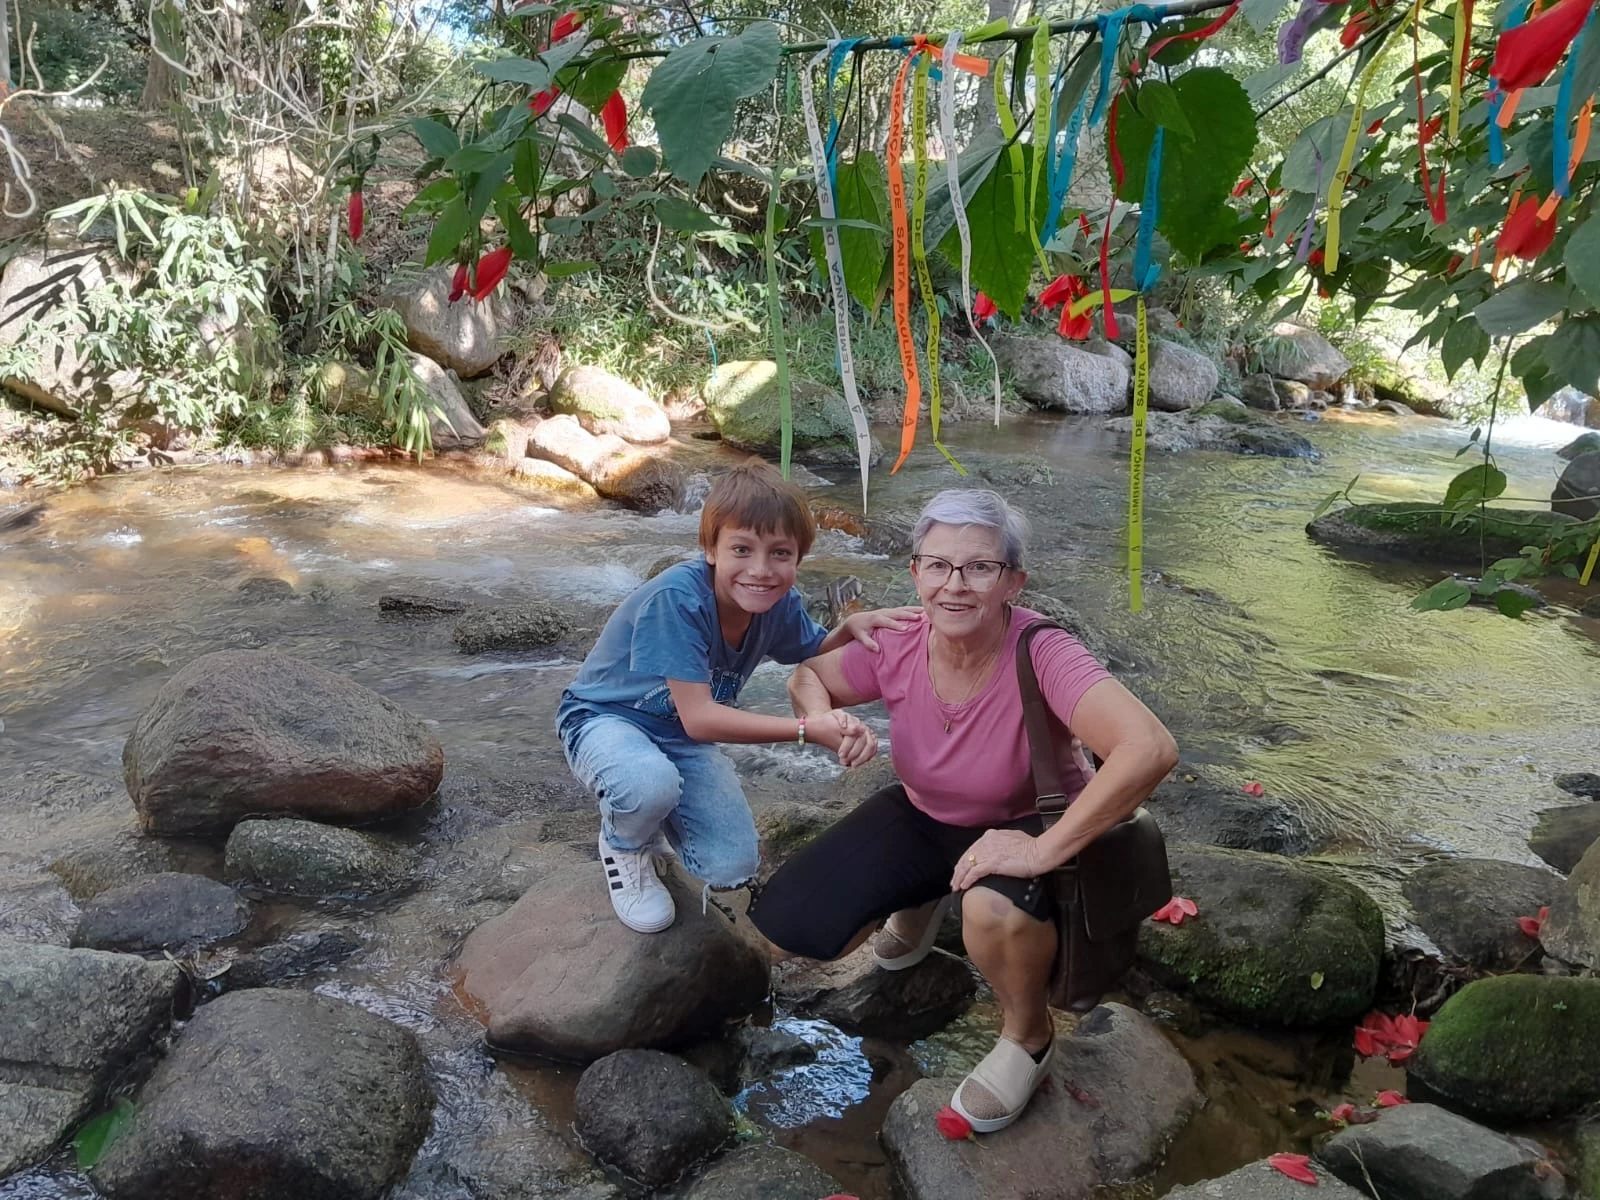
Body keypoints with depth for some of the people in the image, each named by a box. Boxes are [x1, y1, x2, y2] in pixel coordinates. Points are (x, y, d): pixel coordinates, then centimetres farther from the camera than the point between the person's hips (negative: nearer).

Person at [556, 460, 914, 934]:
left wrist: (852, 627, -17)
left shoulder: (780, 603, -14)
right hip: (605, 717, -5)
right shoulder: (676, 598, -33)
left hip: (681, 736, 5)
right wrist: (808, 728, -39)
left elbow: (815, 656, 6)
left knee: (731, 868, -11)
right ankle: (625, 846, -1)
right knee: (651, 783, -39)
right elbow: (698, 718, -33)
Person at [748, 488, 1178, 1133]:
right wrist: (826, 722, -23)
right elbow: (807, 677, 1)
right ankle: (922, 900, 24)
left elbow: (1150, 748, -46)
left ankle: (1028, 1037, -3)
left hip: (1029, 827, -4)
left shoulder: (1040, 654, -32)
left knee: (993, 910, -40)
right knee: (784, 930, -8)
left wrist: (1043, 849, -42)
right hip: (922, 816, 5)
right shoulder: (898, 646, -18)